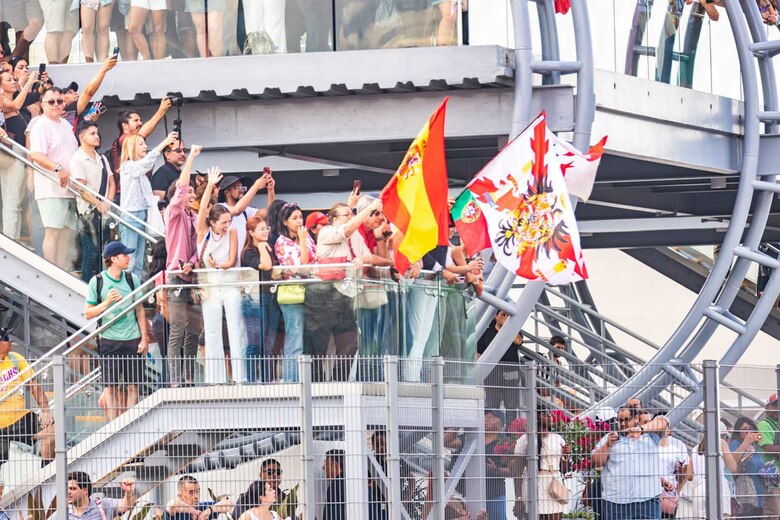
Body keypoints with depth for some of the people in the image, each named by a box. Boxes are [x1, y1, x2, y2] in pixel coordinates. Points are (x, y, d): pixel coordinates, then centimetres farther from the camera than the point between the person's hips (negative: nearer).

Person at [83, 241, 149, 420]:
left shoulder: (132, 279, 5)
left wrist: (144, 338, 6)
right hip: (109, 340, -2)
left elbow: (140, 311, 11)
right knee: (111, 386, -1)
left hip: (132, 339, 2)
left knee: (132, 386, 1)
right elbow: (88, 313, 1)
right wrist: (107, 303, -15)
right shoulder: (97, 281, -2)